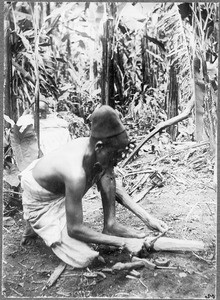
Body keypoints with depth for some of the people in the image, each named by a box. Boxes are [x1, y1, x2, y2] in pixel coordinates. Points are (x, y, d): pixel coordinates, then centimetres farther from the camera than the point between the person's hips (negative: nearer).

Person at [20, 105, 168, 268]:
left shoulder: (97, 151, -17)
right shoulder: (76, 174, -41)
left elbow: (114, 188, -1)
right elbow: (75, 229, -29)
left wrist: (148, 218, -5)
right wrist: (123, 243, -24)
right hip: (41, 203, -6)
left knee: (106, 175, -12)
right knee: (84, 258, -13)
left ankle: (110, 225, 2)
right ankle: (36, 226, 6)